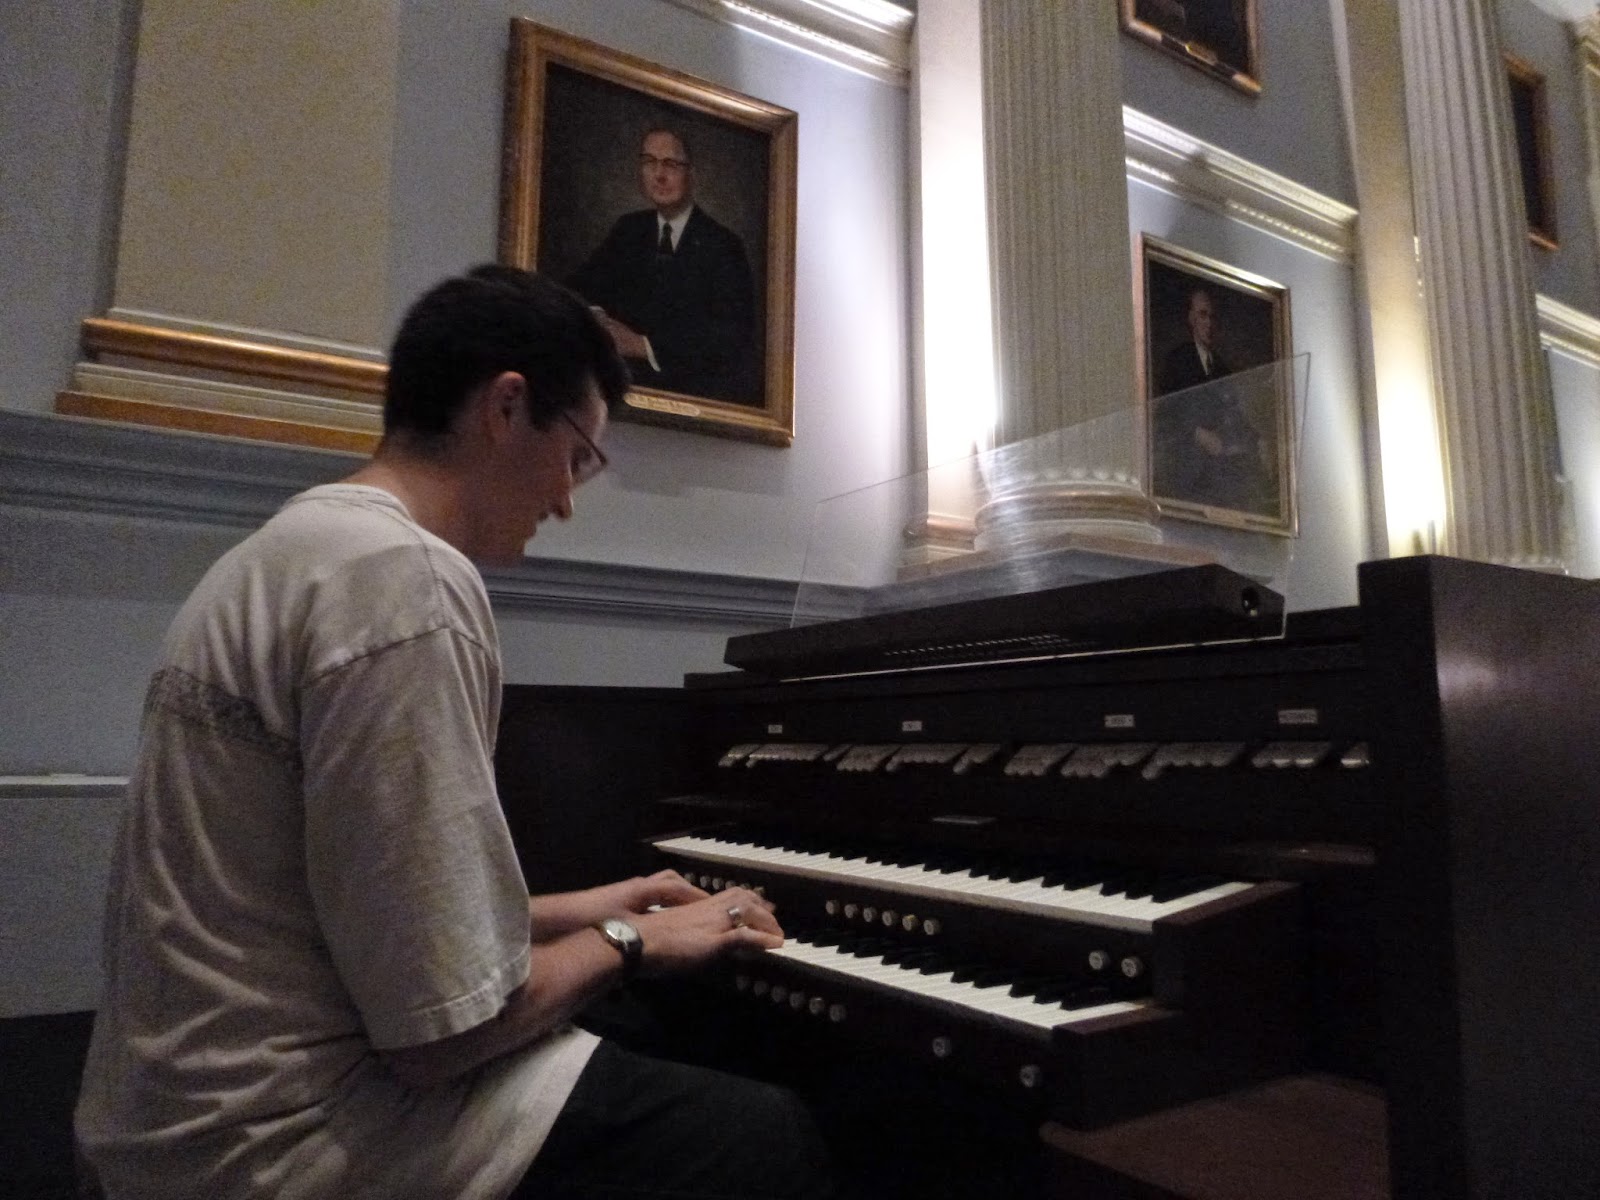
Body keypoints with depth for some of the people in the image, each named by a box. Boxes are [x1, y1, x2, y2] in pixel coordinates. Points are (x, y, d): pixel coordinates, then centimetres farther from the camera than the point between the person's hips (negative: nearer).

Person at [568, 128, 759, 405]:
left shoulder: (722, 244, -5)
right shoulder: (628, 230, 12)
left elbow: (733, 333, -16)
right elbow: (579, 288, 6)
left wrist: (646, 346, -24)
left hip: (709, 394, -3)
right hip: (639, 382, 3)